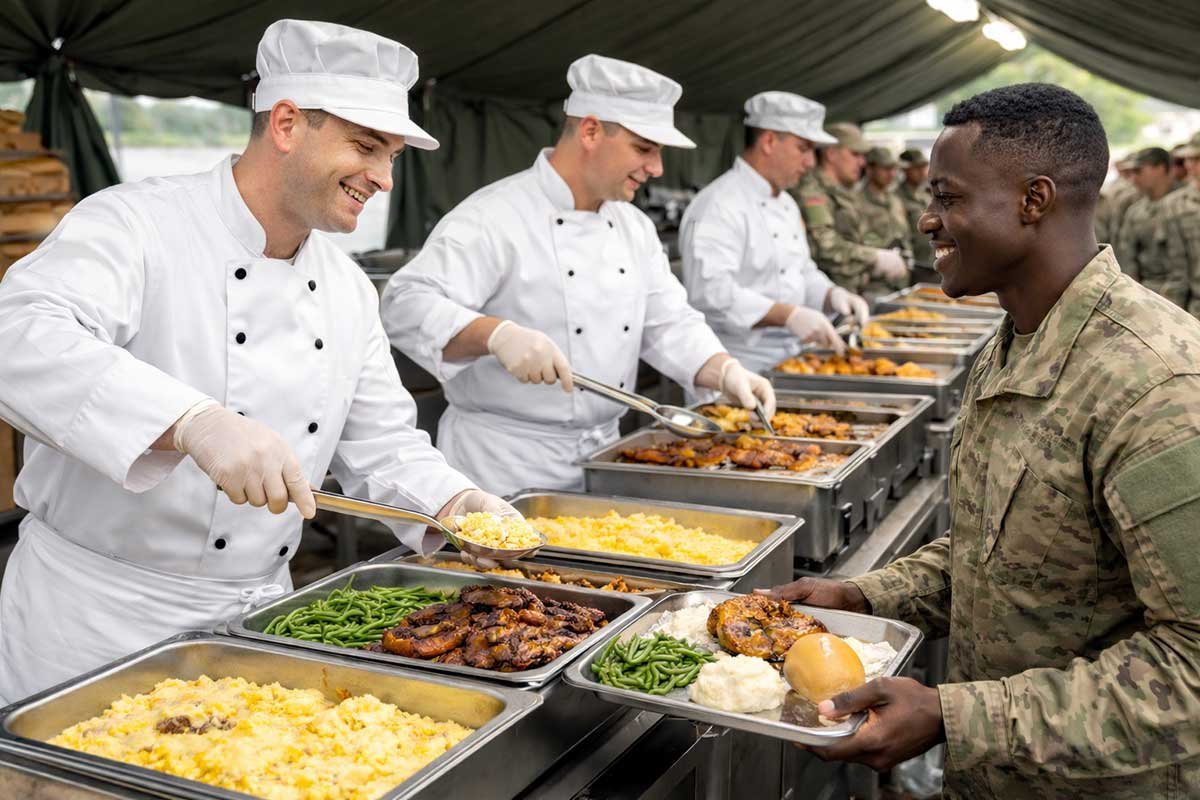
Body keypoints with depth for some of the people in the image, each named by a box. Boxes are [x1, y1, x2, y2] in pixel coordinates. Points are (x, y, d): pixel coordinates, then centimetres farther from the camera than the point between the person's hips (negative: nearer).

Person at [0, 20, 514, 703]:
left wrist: (455, 505, -9)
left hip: (256, 612, 6)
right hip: (98, 615, -6)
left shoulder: (349, 289, 6)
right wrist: (194, 422, -47)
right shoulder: (133, 224, -16)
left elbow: (381, 443, 11)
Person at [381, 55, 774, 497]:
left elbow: (668, 324, 11)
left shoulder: (635, 227, 10)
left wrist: (727, 372, -6)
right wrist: (496, 334, -41)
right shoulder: (493, 217, -16)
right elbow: (407, 303, -25)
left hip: (600, 459, 7)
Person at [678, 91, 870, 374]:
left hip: (787, 361, 8)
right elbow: (711, 292, -27)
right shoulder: (719, 205, -15)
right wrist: (787, 315, -30)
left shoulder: (786, 203, 18)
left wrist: (832, 294, 5)